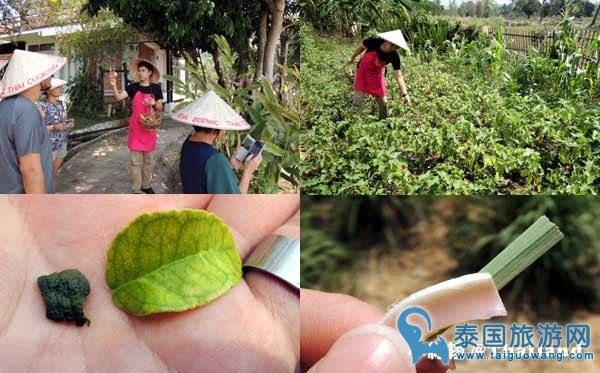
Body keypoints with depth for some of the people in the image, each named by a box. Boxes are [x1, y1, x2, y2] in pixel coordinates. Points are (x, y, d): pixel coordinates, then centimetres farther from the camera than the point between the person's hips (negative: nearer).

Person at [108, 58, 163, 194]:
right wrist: (114, 86, -33)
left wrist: (154, 103, -17)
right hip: (136, 127, -2)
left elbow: (160, 108, 5)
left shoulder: (155, 88, 1)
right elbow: (119, 97, -15)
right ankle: (136, 190, 5)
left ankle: (146, 185, 27)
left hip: (149, 127, 2)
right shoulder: (133, 87, -3)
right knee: (136, 160, 0)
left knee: (148, 159, 14)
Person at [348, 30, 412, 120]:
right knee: (358, 101, -6)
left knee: (383, 101, 6)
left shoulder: (394, 57, -26)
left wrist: (405, 94, -30)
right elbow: (361, 47, -8)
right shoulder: (373, 42, -31)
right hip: (363, 71, -2)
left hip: (378, 74, 2)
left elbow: (398, 76, -23)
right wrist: (352, 58, 8)